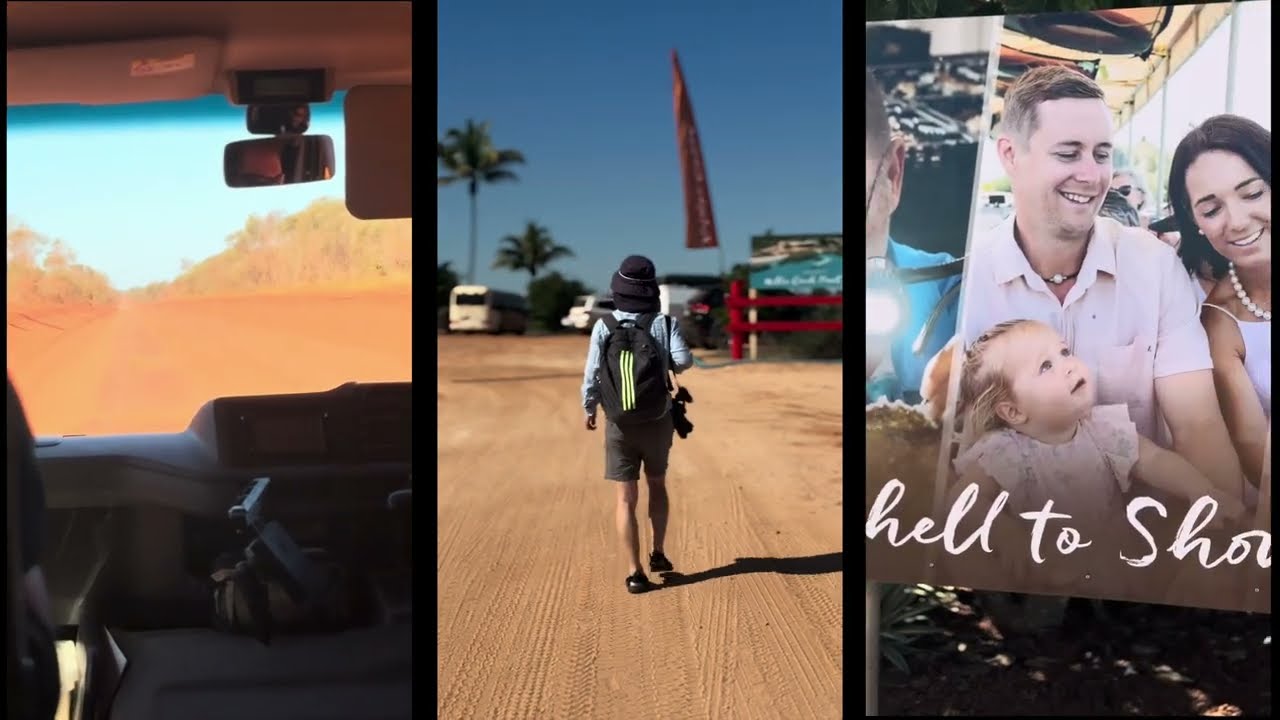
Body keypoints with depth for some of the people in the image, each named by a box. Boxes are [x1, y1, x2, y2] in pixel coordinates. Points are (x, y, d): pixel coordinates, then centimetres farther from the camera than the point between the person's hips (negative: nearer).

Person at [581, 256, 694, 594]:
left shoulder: (605, 326, -7)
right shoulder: (665, 323, -7)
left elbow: (592, 372, -7)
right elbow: (683, 360, -20)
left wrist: (589, 409, 9)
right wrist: (667, 361, 4)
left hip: (619, 425, -1)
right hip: (657, 422, 1)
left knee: (626, 498, 3)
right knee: (657, 484, 24)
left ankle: (635, 572, 0)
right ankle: (658, 553, 24)